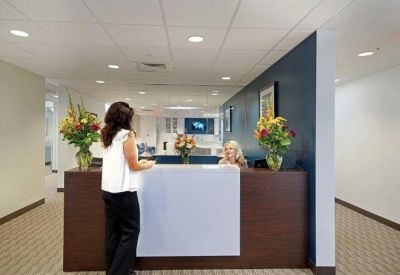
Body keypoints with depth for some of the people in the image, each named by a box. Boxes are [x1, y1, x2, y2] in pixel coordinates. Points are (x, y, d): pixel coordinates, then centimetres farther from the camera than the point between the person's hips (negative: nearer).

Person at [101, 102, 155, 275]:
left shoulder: (108, 136, 11)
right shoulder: (127, 134, -11)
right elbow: (133, 165, -11)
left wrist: (138, 162, 22)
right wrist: (147, 165, 7)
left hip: (108, 189, 8)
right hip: (123, 190, -8)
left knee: (113, 231, 14)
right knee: (130, 230, 5)